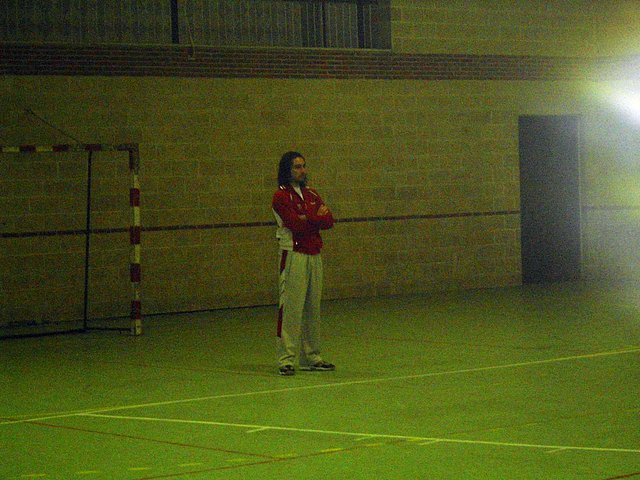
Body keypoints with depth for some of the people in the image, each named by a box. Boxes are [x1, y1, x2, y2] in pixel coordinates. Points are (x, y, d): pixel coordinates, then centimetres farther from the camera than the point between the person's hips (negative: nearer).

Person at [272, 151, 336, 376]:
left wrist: (307, 220, -12)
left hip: (314, 255, 7)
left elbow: (329, 221, 4)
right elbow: (296, 225, -18)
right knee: (291, 307, -9)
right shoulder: (281, 196, -7)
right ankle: (286, 359, -8)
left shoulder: (311, 195, 15)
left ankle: (310, 357, 16)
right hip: (294, 255, -7)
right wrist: (317, 217, -4)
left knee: (313, 307, 9)